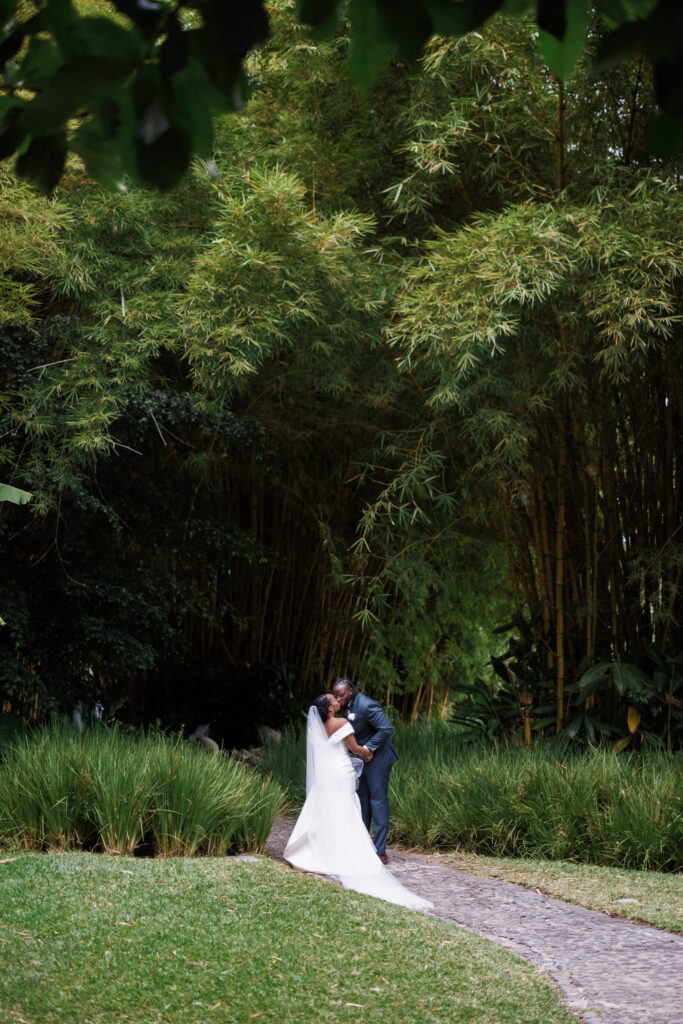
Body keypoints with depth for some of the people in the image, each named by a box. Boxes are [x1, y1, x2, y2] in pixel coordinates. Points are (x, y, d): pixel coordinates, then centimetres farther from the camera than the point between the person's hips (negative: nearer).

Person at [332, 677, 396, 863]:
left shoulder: (366, 705, -24)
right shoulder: (347, 706, 5)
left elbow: (387, 729, -26)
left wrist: (368, 747, -23)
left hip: (377, 758, -9)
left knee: (378, 800, -7)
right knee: (362, 800, 14)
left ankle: (380, 852, -5)